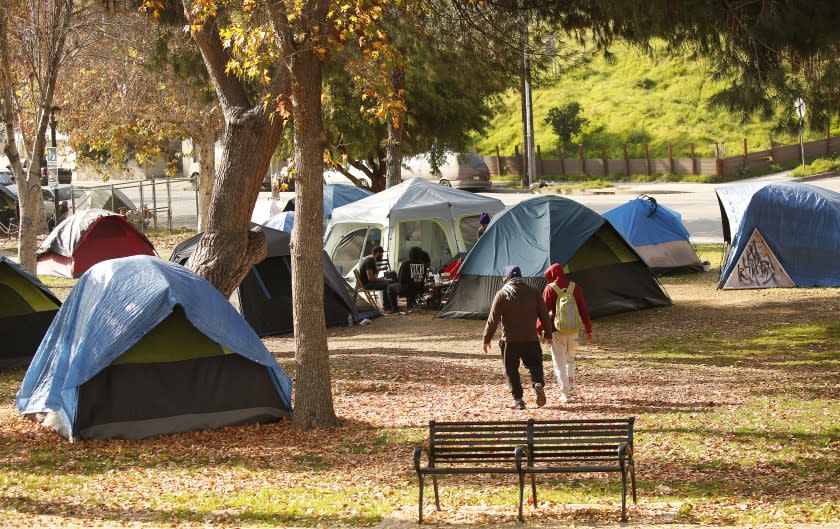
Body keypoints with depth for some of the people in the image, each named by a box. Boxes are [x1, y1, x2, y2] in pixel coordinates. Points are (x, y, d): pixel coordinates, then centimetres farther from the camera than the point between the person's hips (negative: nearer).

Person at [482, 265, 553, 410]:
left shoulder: (502, 295, -3)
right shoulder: (533, 292, 5)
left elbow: (493, 319, -6)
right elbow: (544, 315, 7)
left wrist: (486, 339, 2)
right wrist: (547, 334, 18)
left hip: (510, 340, -2)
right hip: (530, 338, 2)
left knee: (511, 370, 8)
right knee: (534, 364, 16)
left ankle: (518, 400, 1)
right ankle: (538, 384, -13)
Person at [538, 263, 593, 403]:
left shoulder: (550, 289, -7)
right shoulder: (575, 287, 3)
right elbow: (583, 309, 5)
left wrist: (538, 329, -1)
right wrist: (588, 328, 10)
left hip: (557, 331, -4)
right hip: (573, 330, 4)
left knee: (559, 362, 3)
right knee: (570, 358, 23)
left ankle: (565, 393, -2)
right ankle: (571, 388, 27)